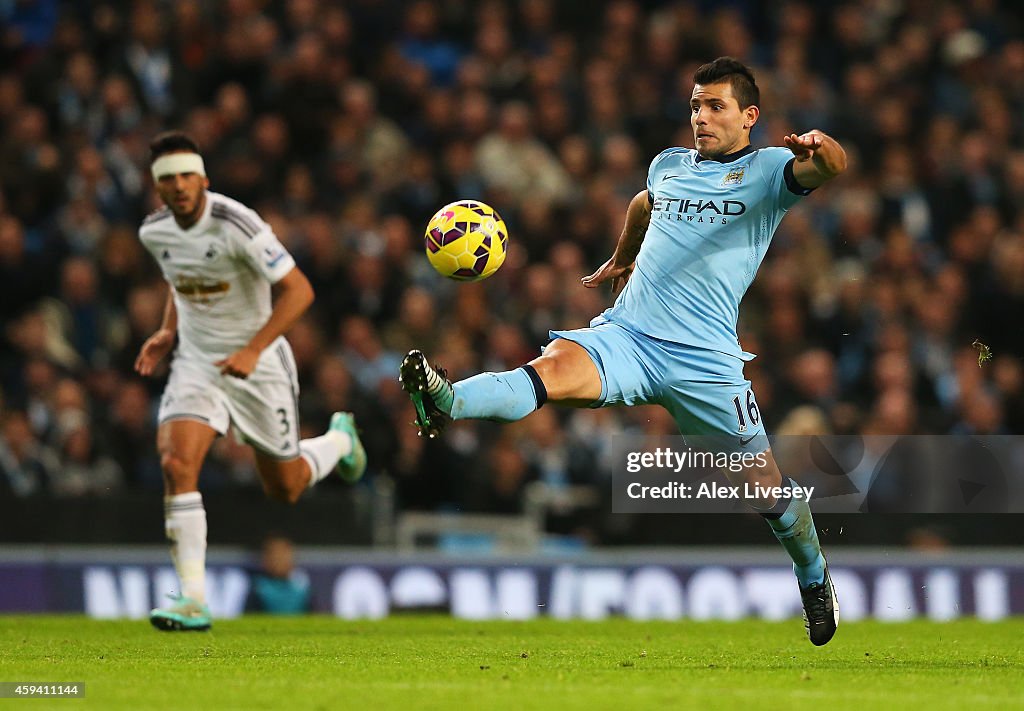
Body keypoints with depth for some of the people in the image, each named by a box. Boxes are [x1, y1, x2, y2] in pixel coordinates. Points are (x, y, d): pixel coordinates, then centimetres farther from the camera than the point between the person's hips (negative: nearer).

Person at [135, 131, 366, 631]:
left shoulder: (235, 224, -24)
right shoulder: (154, 232, -5)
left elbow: (298, 289, -23)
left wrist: (253, 349, -30)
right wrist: (167, 331, 2)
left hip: (258, 365, -4)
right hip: (196, 361, 4)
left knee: (285, 489, 10)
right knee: (176, 464, -21)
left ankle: (339, 439, 46)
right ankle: (192, 601, -18)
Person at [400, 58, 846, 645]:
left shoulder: (768, 170, 3)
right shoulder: (669, 166, 19)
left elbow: (833, 167, -18)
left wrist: (817, 148, -41)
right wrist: (622, 258, 54)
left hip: (705, 359, -3)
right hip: (625, 333, 3)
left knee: (764, 486, 2)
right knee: (554, 367, -28)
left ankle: (814, 576, 31)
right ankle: (445, 402, -55)